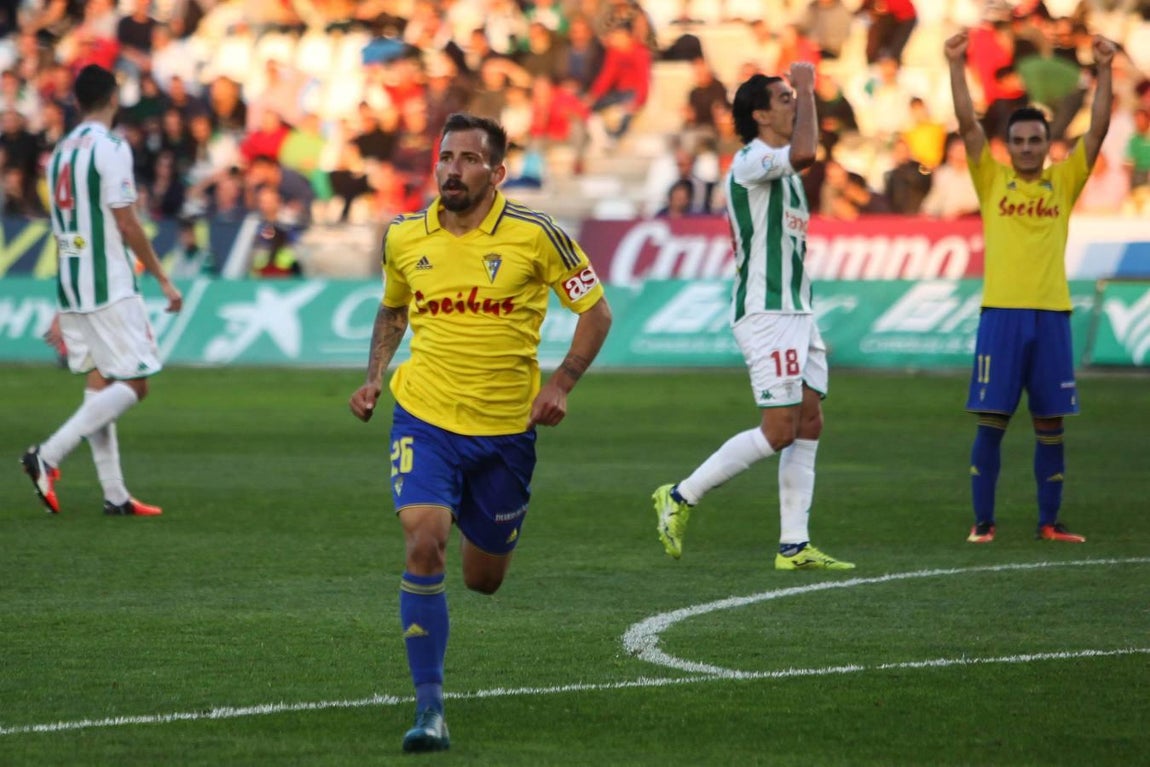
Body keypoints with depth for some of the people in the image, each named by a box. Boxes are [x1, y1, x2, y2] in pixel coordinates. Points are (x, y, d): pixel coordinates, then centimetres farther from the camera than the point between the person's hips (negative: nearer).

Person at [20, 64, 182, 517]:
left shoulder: (61, 152, 13)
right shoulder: (110, 148, -11)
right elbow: (126, 224, -14)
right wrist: (163, 279, -7)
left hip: (70, 289, 8)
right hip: (110, 288, -8)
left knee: (99, 384, 9)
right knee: (133, 385, -6)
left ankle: (114, 495, 6)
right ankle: (48, 455, -16)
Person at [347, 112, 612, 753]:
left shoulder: (536, 236, -8)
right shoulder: (404, 239, 0)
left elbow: (596, 311, 1)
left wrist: (561, 383, -11)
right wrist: (375, 378, 6)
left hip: (506, 428, 0)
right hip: (425, 418, 0)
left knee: (483, 579, 11)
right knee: (424, 546, -21)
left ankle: (481, 528, 52)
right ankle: (430, 710, -16)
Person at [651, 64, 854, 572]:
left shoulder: (784, 174, 19)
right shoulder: (751, 161, -12)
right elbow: (803, 152, -34)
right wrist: (807, 89, -21)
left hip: (796, 311, 10)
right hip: (766, 313, -10)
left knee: (808, 425, 5)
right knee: (779, 430, -12)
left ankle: (794, 546, 5)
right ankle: (681, 497, -1)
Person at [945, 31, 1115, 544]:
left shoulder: (1064, 182, 10)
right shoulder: (992, 181, 7)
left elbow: (1098, 130, 2)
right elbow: (967, 124, -2)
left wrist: (1104, 72, -6)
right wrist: (955, 67, -11)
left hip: (1051, 315, 1)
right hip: (1001, 314, -1)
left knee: (1050, 425, 4)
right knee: (991, 421, -2)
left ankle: (1049, 523, 11)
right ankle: (982, 522, 4)